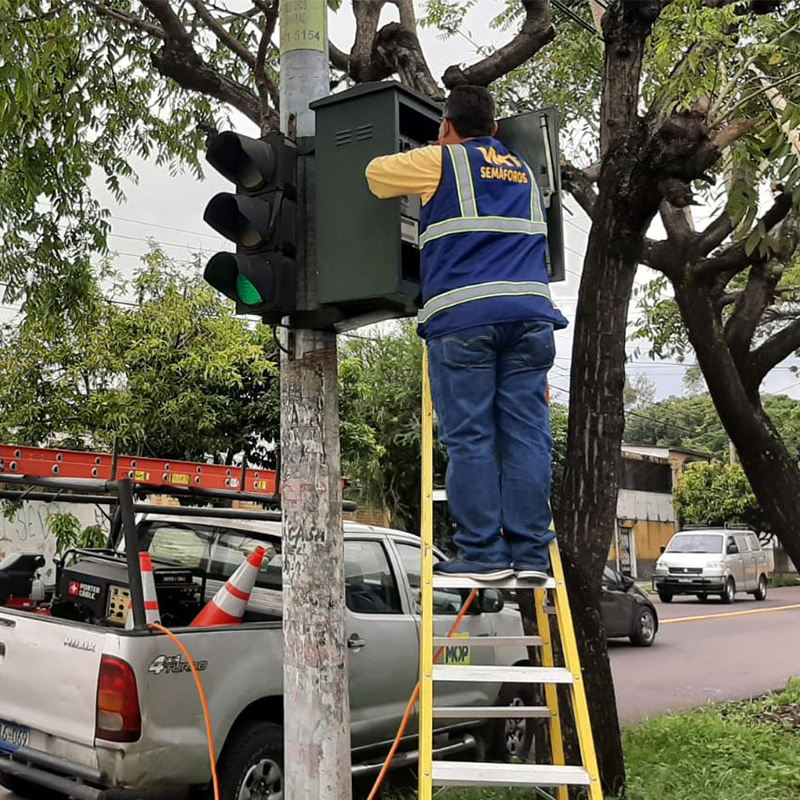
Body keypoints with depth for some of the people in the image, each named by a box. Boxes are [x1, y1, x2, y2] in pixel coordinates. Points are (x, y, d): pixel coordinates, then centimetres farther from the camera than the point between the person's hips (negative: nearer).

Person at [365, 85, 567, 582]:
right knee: (526, 435, 1)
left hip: (462, 316, -4)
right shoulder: (523, 171, 27)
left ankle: (483, 553, -5)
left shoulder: (442, 161, 11)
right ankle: (530, 552, 0)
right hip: (530, 312, 5)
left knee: (469, 438, -4)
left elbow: (376, 172, 25)